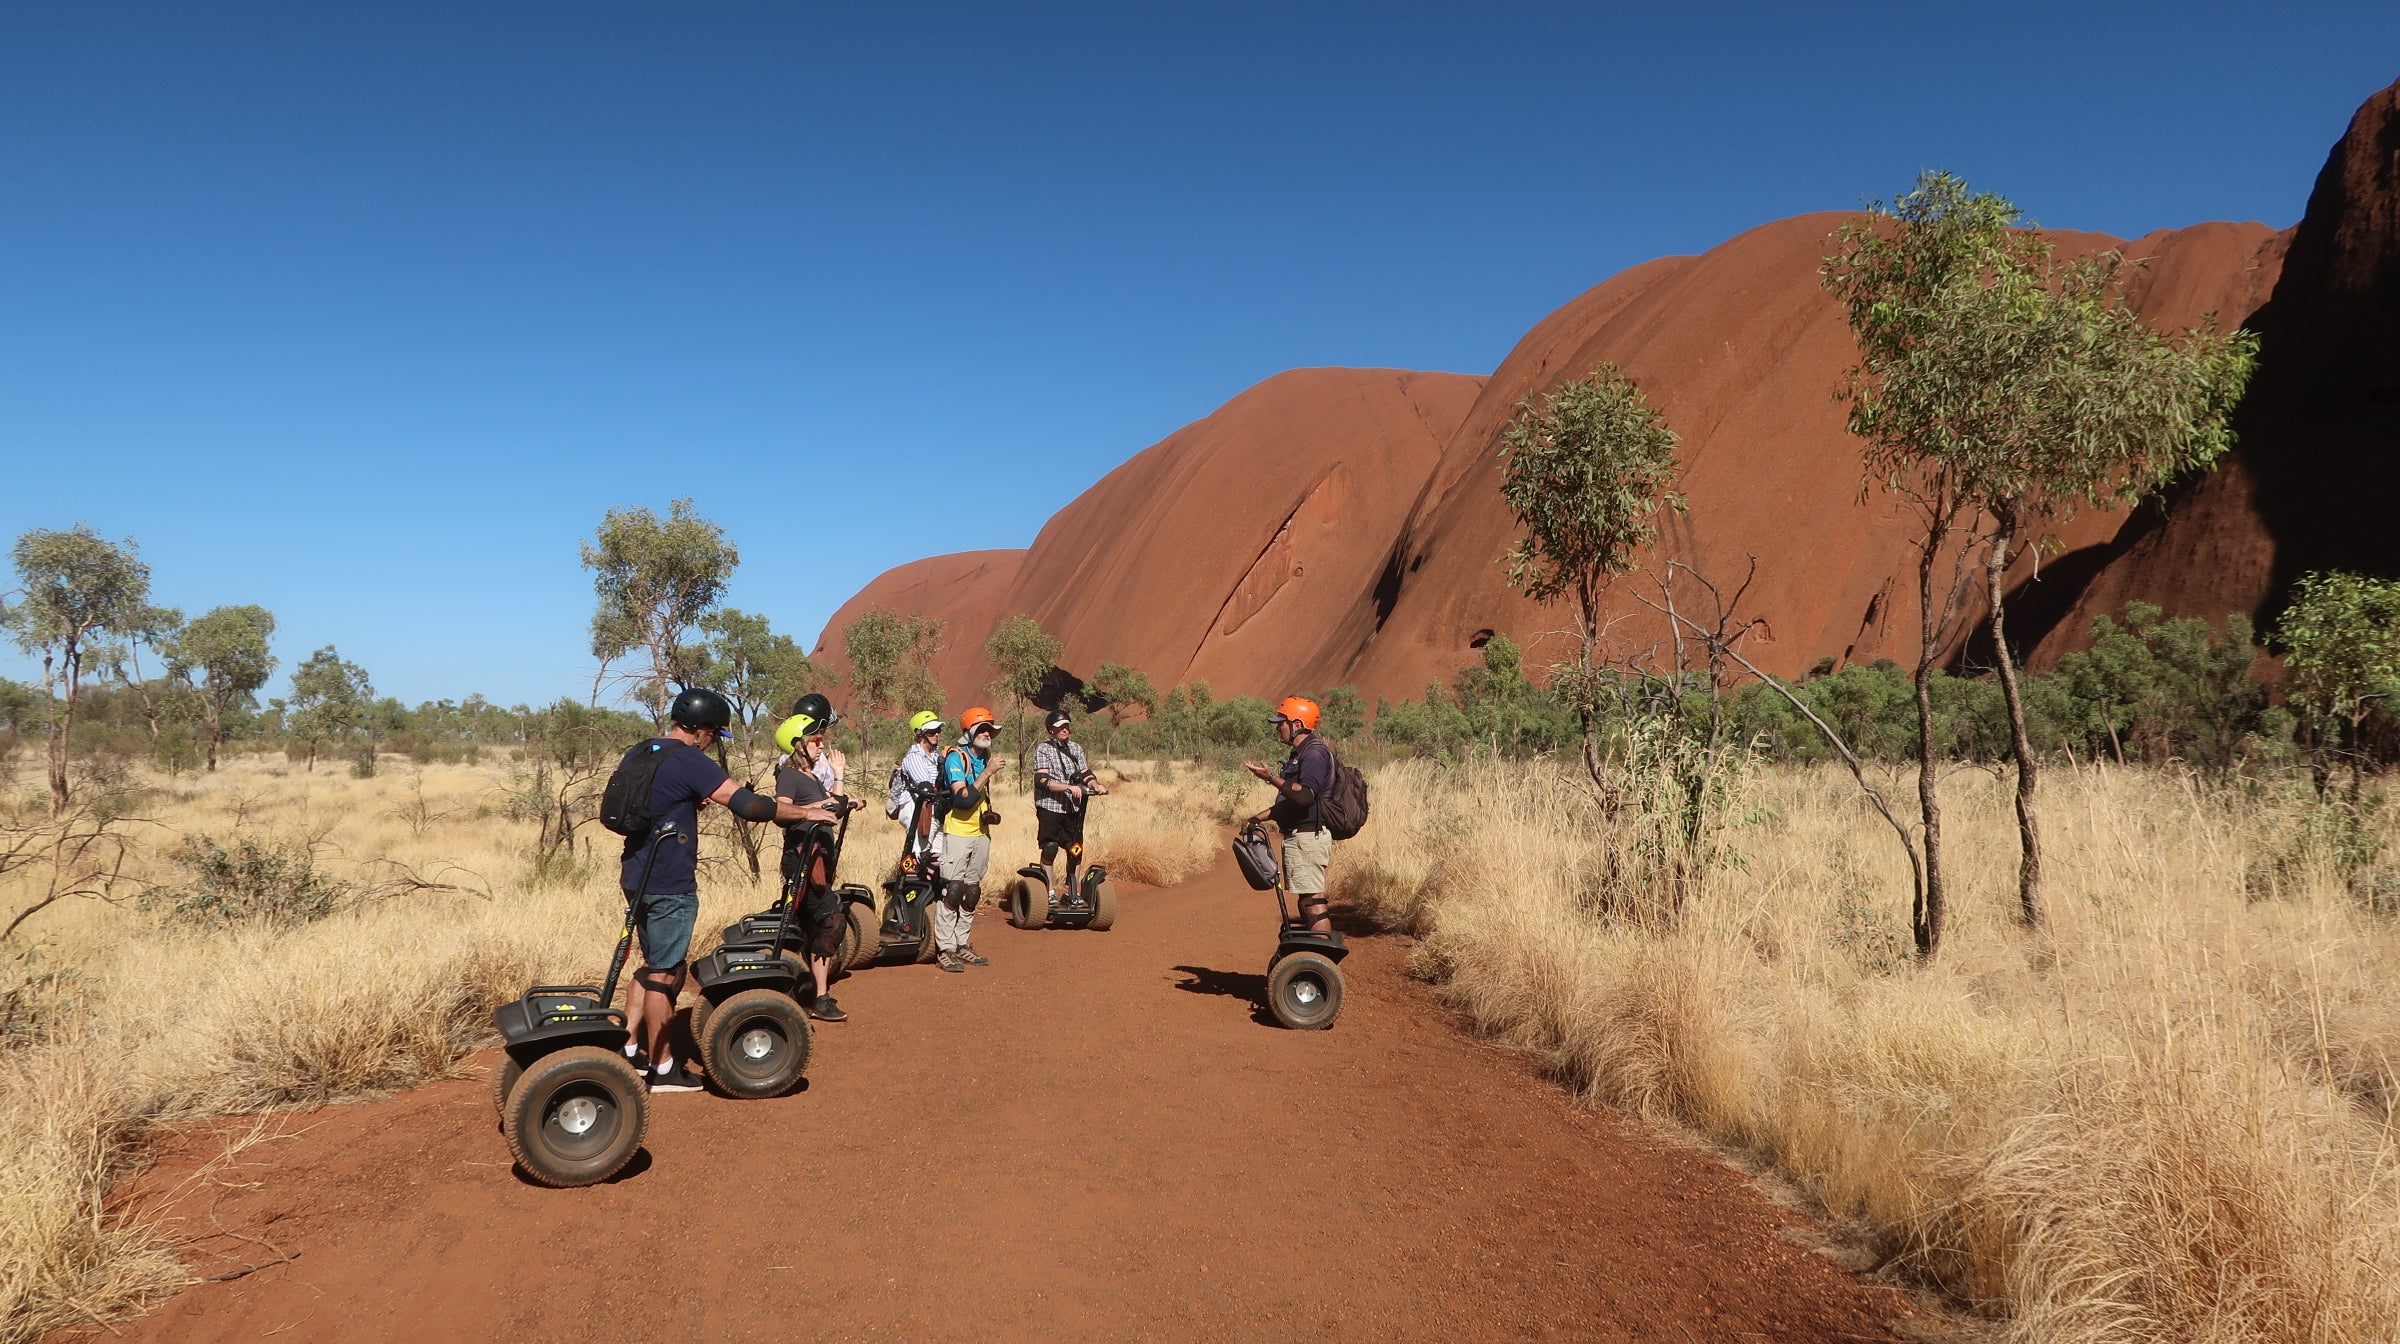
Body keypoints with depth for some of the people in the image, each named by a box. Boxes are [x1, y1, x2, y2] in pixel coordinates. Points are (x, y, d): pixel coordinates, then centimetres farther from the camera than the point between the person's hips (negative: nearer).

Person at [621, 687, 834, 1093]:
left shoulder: (639, 753, 8)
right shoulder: (687, 761, -19)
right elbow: (747, 805, -23)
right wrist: (804, 811, -14)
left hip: (638, 877, 9)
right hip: (670, 885, -9)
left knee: (653, 964, 22)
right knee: (664, 973, 1)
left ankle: (629, 1048, 27)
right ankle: (662, 1069, 10)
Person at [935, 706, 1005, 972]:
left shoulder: (985, 757, 12)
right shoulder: (956, 757, -13)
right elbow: (963, 799, -24)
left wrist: (989, 813, 11)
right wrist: (987, 773, -24)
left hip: (981, 833, 8)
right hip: (958, 833, -8)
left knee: (971, 893, 10)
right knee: (952, 890, -10)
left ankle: (961, 945, 18)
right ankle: (944, 950, -6)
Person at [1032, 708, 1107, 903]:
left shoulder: (1076, 748, 11)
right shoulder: (1043, 749, -6)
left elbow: (1085, 774, 12)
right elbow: (1043, 780, -16)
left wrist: (1095, 785, -10)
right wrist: (1069, 787, -26)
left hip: (1073, 808, 5)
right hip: (1049, 807, -5)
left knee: (1076, 850, 6)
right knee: (1049, 850, -1)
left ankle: (1072, 891, 17)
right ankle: (1051, 892, 9)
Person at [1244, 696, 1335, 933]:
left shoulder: (1315, 753, -15)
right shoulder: (1300, 754, 19)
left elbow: (1305, 796, -28)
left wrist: (1272, 777, -30)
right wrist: (1259, 818, 19)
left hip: (1308, 838, -11)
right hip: (1299, 837, 11)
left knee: (1313, 901, -11)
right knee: (1306, 902, 14)